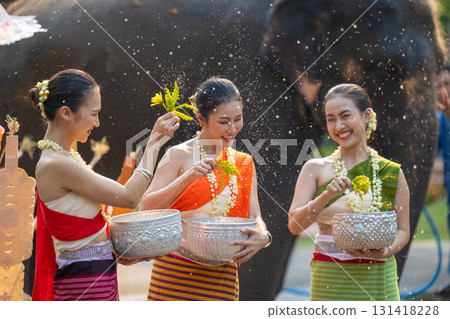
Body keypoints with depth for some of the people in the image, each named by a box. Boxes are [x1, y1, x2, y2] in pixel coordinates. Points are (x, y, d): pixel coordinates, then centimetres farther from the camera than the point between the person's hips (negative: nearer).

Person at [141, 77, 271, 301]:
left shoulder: (244, 164, 12)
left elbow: (254, 216, 7)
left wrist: (262, 236, -17)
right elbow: (147, 209, -10)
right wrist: (187, 178, -22)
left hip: (222, 277, 4)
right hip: (176, 271, -4)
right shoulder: (180, 156, -2)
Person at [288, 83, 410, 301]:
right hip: (329, 280, 0)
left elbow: (402, 230, 9)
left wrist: (386, 251, -11)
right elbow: (294, 225, -5)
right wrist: (326, 196, -20)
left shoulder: (392, 173, 4)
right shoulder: (315, 169, 3)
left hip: (377, 279, 0)